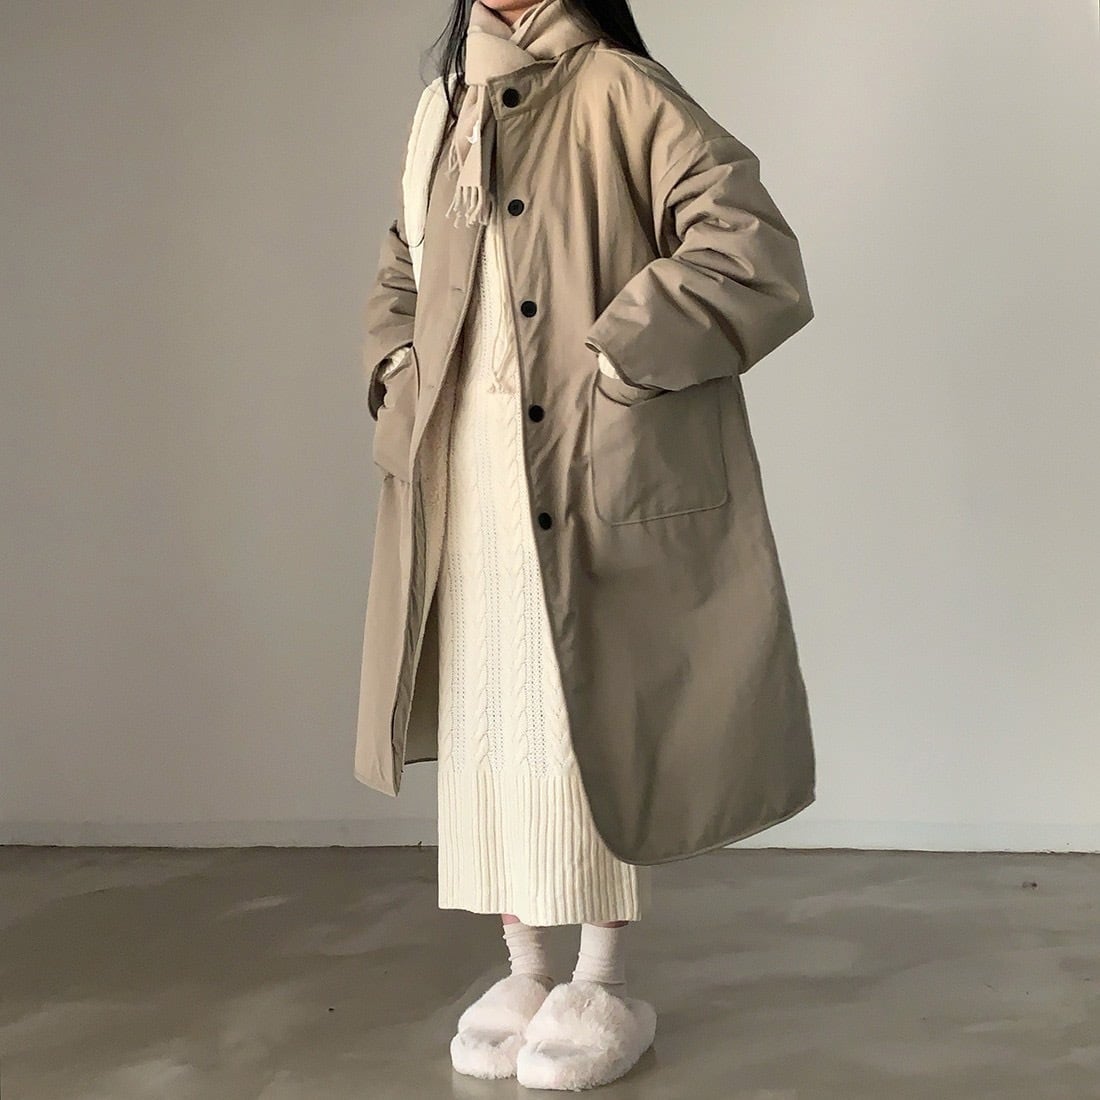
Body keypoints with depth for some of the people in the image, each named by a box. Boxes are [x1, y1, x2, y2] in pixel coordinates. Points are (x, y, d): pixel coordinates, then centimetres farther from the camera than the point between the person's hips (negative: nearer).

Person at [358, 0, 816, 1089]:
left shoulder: (617, 91, -4)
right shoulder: (451, 111, 16)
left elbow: (752, 252, -14)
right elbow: (397, 280, 29)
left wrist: (611, 362, -16)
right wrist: (397, 371, 10)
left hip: (585, 483, -6)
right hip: (467, 488, 6)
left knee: (589, 717, 0)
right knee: (486, 713, 8)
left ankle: (604, 987, 15)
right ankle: (524, 971, 21)